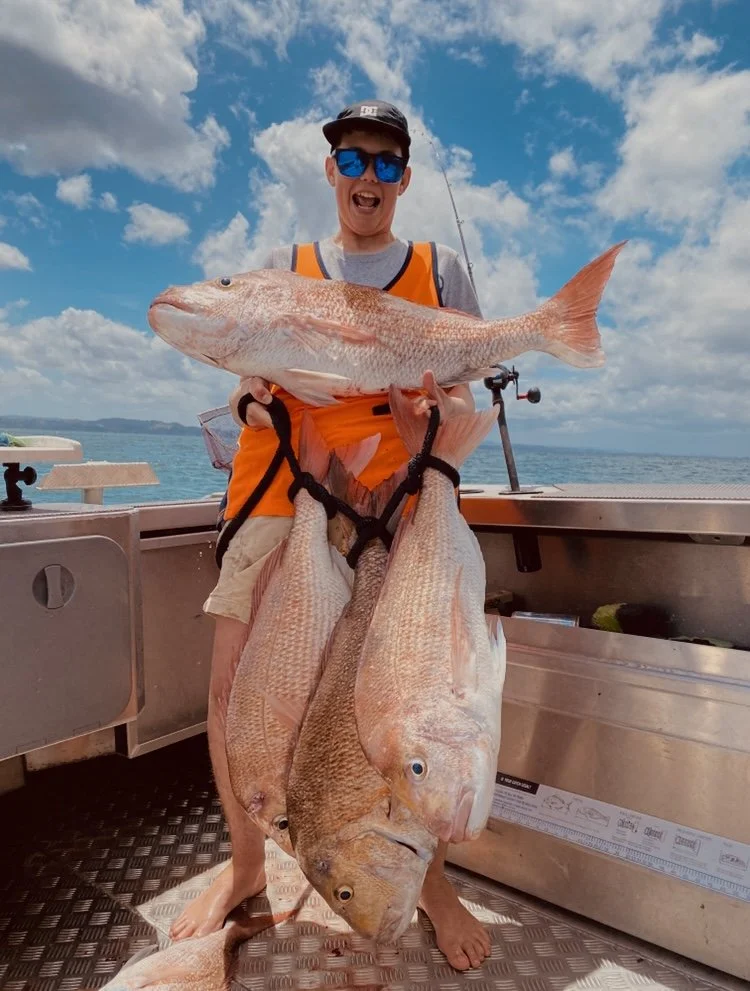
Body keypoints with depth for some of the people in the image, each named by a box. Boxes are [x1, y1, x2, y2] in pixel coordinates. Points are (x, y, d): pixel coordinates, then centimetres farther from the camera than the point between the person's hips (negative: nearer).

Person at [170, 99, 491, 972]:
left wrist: (442, 410, -11)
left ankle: (430, 876, 22)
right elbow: (251, 382, 13)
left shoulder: (439, 269, 16)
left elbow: (459, 390, 12)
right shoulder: (283, 268, 18)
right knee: (233, 682, -3)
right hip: (281, 490, 1)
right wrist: (253, 400, -10)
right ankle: (245, 863, 24)